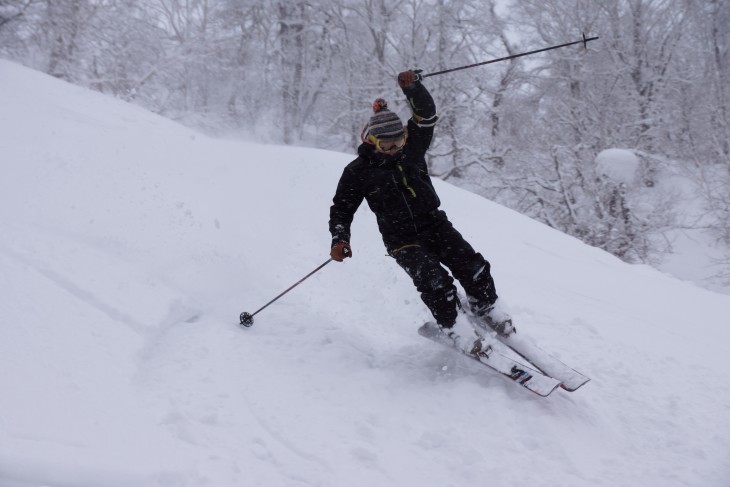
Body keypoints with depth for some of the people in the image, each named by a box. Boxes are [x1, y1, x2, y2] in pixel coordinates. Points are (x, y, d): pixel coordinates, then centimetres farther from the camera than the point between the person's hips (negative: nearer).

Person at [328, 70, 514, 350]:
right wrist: (339, 239, -12)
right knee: (436, 283, -22)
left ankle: (490, 312, 13)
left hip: (433, 222, 3)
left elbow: (426, 115, -5)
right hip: (401, 240, -3)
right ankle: (454, 329, -4)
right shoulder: (358, 172, -4)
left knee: (472, 266, -10)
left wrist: (413, 87, -22)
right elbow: (341, 209, 3)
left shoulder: (411, 147, 3)